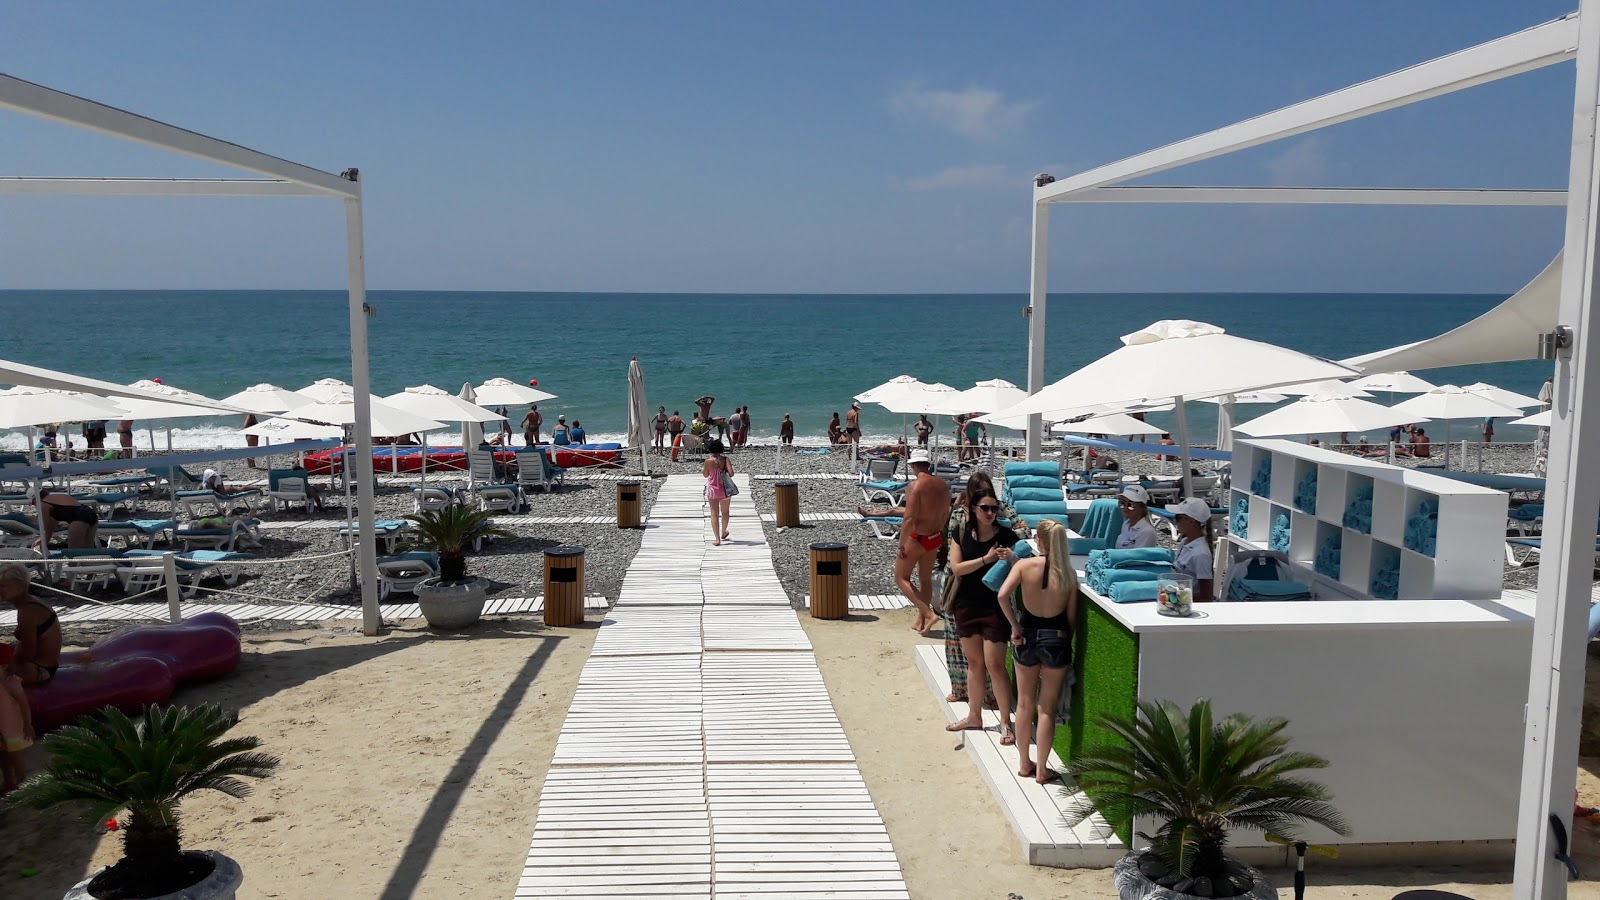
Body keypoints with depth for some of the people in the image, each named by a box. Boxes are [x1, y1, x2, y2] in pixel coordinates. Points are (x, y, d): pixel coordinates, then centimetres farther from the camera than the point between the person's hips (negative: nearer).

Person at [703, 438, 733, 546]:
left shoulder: (708, 461, -13)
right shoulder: (725, 459, -10)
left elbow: (705, 475, 0)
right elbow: (731, 473, -17)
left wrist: (702, 469, 19)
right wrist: (725, 473, 4)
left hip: (713, 490, -2)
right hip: (725, 490, 2)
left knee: (714, 514, 3)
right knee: (724, 512, 22)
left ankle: (717, 539, -4)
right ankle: (723, 533, 41)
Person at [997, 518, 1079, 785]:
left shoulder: (1024, 565, -10)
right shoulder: (1069, 574, -8)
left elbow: (1003, 595, -23)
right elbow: (1072, 617, -4)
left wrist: (1015, 626, -11)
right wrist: (1066, 641, 12)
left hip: (1027, 636, 1)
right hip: (1056, 639, -1)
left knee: (1025, 705, 17)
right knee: (1047, 709, 9)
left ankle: (1025, 764, 27)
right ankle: (1041, 770, 16)